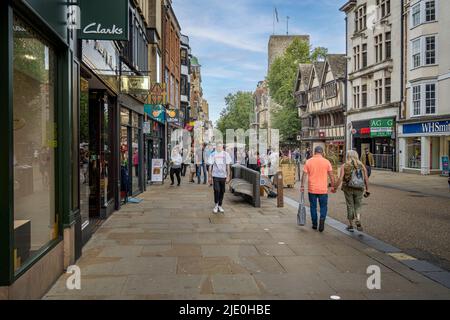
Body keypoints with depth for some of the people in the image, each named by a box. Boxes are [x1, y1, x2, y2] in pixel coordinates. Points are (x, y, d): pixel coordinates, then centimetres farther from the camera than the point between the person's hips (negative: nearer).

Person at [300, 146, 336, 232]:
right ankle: (322, 219, -14)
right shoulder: (326, 162, -2)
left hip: (312, 189, 1)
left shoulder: (308, 161, 0)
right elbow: (331, 175, -2)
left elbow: (304, 175, -2)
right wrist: (333, 186, 6)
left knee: (313, 207, 13)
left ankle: (314, 225, 19)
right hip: (323, 189, -1)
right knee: (323, 207, 10)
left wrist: (302, 186, 3)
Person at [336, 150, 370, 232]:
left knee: (350, 206, 11)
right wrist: (367, 190, 9)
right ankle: (358, 222, -9)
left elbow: (340, 178, -9)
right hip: (359, 189, 1)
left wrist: (336, 188, -2)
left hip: (348, 188, -1)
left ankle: (351, 225, 18)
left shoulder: (344, 166, -2)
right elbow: (366, 178, 2)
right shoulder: (362, 165, 4)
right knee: (357, 206, 14)